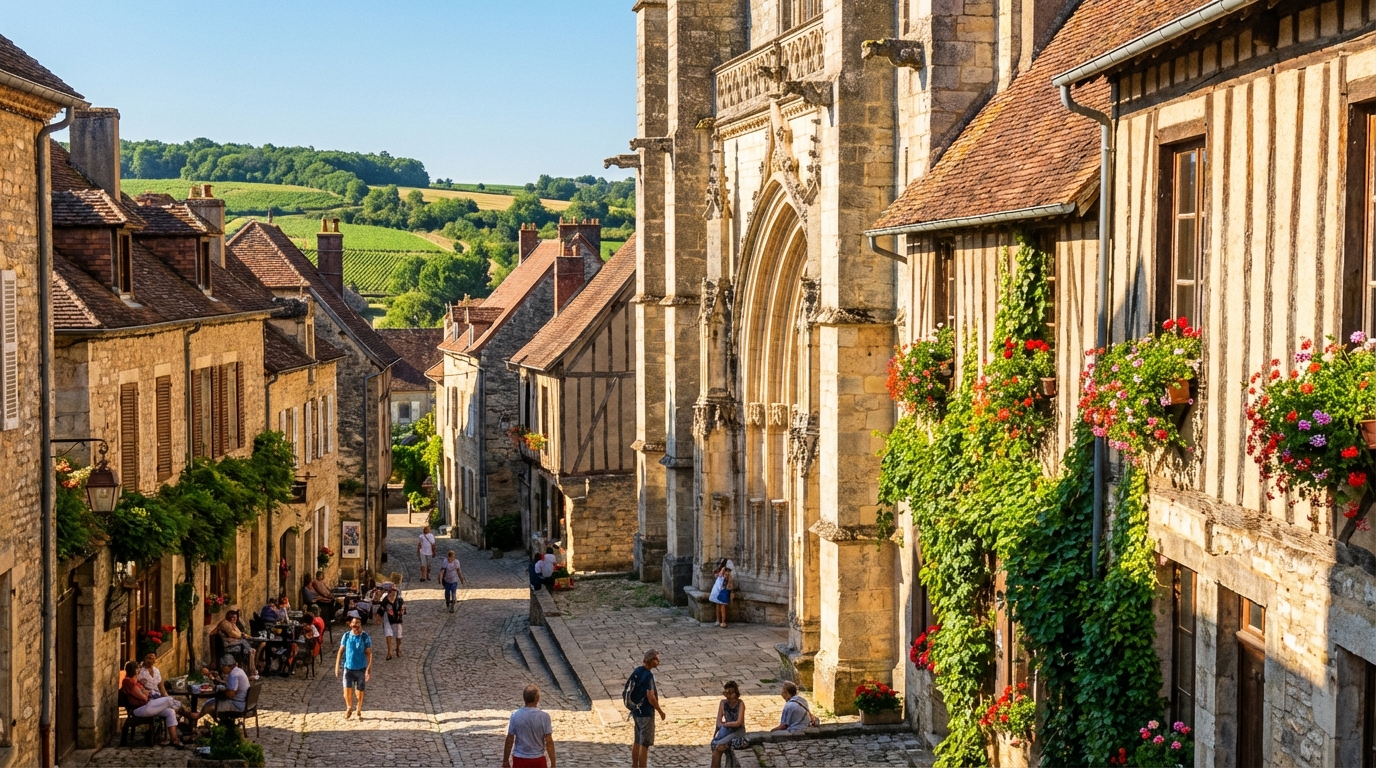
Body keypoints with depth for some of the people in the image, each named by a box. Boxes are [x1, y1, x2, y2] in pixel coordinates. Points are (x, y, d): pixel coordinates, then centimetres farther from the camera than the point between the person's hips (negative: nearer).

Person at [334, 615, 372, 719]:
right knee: (347, 690, -7)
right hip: (348, 668, 1)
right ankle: (349, 708, 20)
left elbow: (369, 653, -6)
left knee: (360, 691, 7)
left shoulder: (365, 637, -6)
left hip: (361, 669, -1)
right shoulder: (346, 636, -1)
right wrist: (337, 666, 1)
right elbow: (340, 651, 6)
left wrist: (369, 669, -14)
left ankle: (359, 711, 28)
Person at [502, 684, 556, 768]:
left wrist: (505, 761, 8)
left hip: (519, 759, 1)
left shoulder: (515, 715, -8)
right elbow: (549, 742, -10)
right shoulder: (544, 716, -11)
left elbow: (509, 740, -3)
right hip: (538, 759, -1)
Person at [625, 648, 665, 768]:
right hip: (646, 713, -9)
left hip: (636, 711, 9)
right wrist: (660, 711, -12)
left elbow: (627, 690, 13)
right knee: (645, 744, -1)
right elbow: (651, 698, -25)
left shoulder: (637, 671, 4)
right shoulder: (648, 675, -21)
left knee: (637, 741, 19)